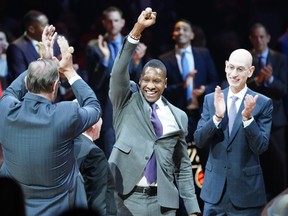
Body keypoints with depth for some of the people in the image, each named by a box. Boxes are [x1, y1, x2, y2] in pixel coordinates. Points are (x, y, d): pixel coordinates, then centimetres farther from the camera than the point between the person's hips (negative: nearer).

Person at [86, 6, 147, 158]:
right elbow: (94, 83, -10)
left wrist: (137, 62, -15)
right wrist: (104, 59, -23)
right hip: (107, 110, -3)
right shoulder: (94, 47, -3)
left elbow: (137, 81, 3)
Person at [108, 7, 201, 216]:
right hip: (125, 199, -2)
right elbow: (119, 70, -12)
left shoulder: (178, 117, 11)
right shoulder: (127, 102, 6)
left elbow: (183, 167, 13)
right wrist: (138, 29, -23)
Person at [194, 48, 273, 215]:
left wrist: (248, 118, -22)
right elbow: (199, 141, -1)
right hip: (215, 188, 2)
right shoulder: (211, 99, 5)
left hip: (246, 190, -2)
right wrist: (217, 116, -17)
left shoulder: (263, 103, -4)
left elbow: (261, 147, -8)